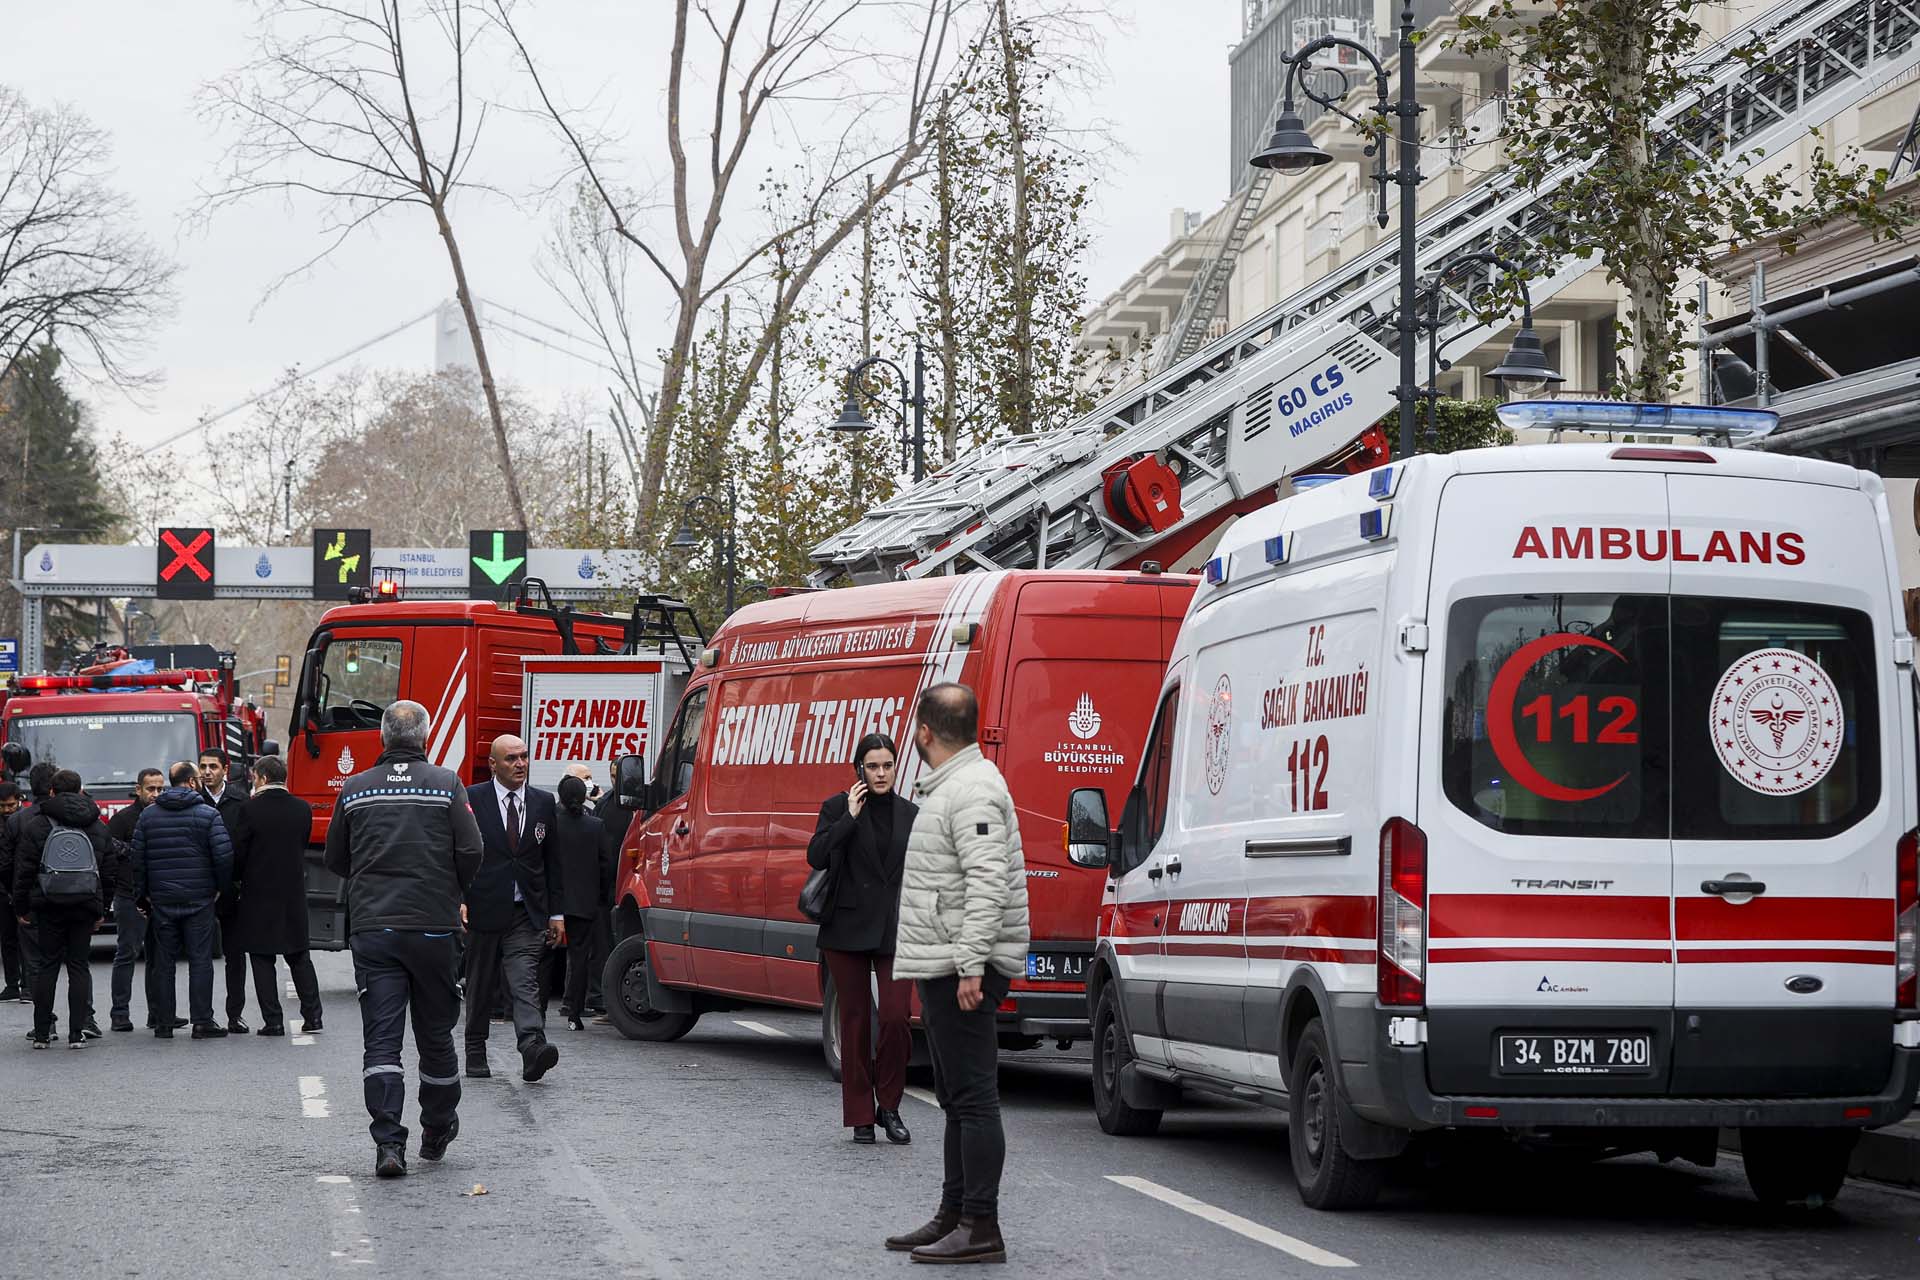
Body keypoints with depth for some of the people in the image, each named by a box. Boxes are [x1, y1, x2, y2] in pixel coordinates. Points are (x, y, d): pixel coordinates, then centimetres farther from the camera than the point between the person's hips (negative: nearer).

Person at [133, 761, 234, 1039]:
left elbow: (137, 857, 5)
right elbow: (224, 855, -11)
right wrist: (222, 888, 3)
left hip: (161, 899, 3)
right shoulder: (208, 814, -5)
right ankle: (202, 1022, -2)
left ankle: (164, 1023, 8)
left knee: (164, 961, 7)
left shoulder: (148, 815, 6)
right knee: (200, 959, 0)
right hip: (199, 899, -3)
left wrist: (142, 893, 12)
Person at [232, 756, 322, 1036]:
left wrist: (237, 879, 11)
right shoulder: (303, 809, 0)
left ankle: (273, 1020, 1)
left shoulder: (250, 810, -12)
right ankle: (312, 1016, 10)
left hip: (259, 895, -4)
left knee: (262, 960, 3)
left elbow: (238, 853, -8)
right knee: (299, 958, 13)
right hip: (294, 895, 4)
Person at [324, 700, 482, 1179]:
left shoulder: (355, 790, 4)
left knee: (381, 1038, -2)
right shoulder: (446, 785, -2)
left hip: (371, 928, 1)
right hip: (432, 926, -1)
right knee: (435, 1033, 14)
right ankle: (437, 1130, 28)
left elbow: (335, 860, 12)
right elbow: (471, 854, -6)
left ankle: (388, 1142, -14)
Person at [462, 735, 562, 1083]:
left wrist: (556, 913, 10)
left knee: (524, 983, -14)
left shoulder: (543, 803, 10)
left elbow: (551, 861, 13)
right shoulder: (471, 800, -1)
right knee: (479, 987, 10)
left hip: (526, 913, 1)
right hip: (482, 909, -1)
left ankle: (533, 1048, -30)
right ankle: (475, 1053, 22)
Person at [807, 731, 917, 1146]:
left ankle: (889, 1107, 8)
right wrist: (850, 816, -16)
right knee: (855, 1019, 3)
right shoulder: (838, 807, 1)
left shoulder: (910, 814, 10)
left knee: (896, 1016, -10)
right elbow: (816, 856, -12)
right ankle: (861, 1116, 11)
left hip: (895, 931, 1)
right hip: (848, 929, -1)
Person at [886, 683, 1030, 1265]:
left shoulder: (972, 791, -16)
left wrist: (971, 965, -28)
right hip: (944, 968, 11)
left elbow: (987, 885, -25)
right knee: (957, 1099, 16)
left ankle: (981, 1228, -11)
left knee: (973, 1097, -11)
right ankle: (954, 1216, 24)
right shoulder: (945, 786, 19)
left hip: (962, 969, -11)